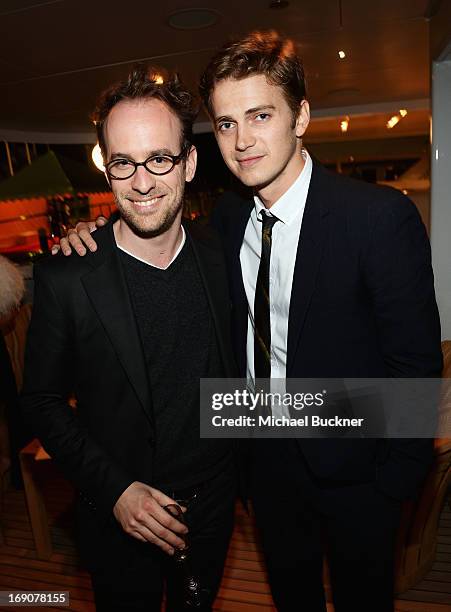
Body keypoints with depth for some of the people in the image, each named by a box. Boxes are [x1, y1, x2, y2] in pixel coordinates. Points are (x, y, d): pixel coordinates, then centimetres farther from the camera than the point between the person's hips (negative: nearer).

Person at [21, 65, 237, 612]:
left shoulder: (220, 257, -9)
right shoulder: (64, 278, -20)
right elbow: (41, 400, -10)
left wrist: (235, 470, 2)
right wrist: (115, 489, -17)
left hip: (213, 503, 3)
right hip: (118, 518, -2)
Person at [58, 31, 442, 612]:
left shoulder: (382, 216, -23)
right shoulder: (227, 215, -6)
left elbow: (415, 361, -18)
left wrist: (395, 478, -12)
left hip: (350, 464, -4)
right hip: (266, 452, 5)